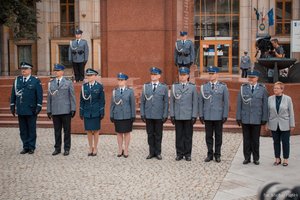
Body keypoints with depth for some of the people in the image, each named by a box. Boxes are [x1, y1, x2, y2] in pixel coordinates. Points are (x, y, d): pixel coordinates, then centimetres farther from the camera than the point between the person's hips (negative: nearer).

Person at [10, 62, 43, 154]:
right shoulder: (17, 80, 8)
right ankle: (25, 147, 16)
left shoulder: (36, 81, -2)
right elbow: (13, 94, 13)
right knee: (23, 130, 8)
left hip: (31, 110, -4)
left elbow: (39, 95, -3)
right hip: (20, 110, 4)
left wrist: (39, 106, -9)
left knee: (31, 129, 3)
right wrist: (12, 106, 9)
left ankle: (31, 147, 11)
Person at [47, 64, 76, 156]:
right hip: (55, 111, 2)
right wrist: (49, 110, 8)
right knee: (57, 131, 7)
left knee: (67, 130, 2)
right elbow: (49, 97, 12)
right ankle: (57, 148, 16)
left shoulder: (68, 83, 3)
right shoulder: (51, 83, 10)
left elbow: (72, 96, 2)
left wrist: (73, 109, -4)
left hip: (66, 110, -2)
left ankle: (66, 149, 11)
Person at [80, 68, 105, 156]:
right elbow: (82, 100, 7)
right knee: (89, 131, 7)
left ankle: (95, 148, 15)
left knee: (95, 131, 5)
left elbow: (102, 100, -2)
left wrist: (102, 113, -6)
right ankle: (90, 148, 19)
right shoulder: (84, 86, 4)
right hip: (87, 112, 2)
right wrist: (81, 113, 4)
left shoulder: (99, 86, -2)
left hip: (96, 112, -2)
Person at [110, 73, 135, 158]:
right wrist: (111, 116, 2)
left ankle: (126, 150, 14)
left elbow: (133, 104, -3)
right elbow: (112, 104, 6)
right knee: (119, 133, 8)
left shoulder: (130, 91, -3)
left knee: (127, 133, 5)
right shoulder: (114, 91, 4)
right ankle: (120, 150, 18)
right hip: (117, 116, 2)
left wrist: (133, 116, -7)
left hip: (127, 116, -2)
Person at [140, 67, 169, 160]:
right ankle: (151, 152, 15)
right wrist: (142, 114, 0)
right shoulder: (146, 86, 6)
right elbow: (142, 101, 7)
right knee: (150, 134, 7)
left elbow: (166, 102, 0)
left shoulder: (164, 87, 2)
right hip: (148, 115, 2)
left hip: (159, 116, -2)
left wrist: (165, 115, -5)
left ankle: (158, 153, 14)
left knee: (158, 135, 5)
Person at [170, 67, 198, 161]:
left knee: (188, 136, 4)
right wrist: (172, 115, 0)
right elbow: (172, 102, 6)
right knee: (179, 135, 5)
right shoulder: (174, 86, 6)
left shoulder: (192, 87, 3)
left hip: (188, 116, -1)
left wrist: (194, 116, -5)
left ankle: (188, 154, 12)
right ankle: (179, 153, 13)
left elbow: (195, 103, 1)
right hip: (178, 116, 1)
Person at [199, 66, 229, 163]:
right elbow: (201, 102, 6)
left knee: (218, 136, 5)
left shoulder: (223, 87, 1)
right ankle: (210, 154, 15)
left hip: (219, 116, -1)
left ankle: (217, 155, 14)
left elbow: (226, 102, 0)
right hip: (207, 116, 2)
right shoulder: (204, 87, 6)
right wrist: (201, 115, 1)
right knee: (208, 136, 6)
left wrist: (225, 115, -6)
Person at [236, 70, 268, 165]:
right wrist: (238, 117, -1)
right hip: (245, 119, 1)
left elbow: (265, 105, 1)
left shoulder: (262, 89, 1)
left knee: (255, 140, 7)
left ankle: (256, 158, 17)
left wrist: (264, 118, -2)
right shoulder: (243, 88, 3)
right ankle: (247, 158, 16)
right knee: (246, 139, 7)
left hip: (257, 119, -1)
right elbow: (239, 104, 3)